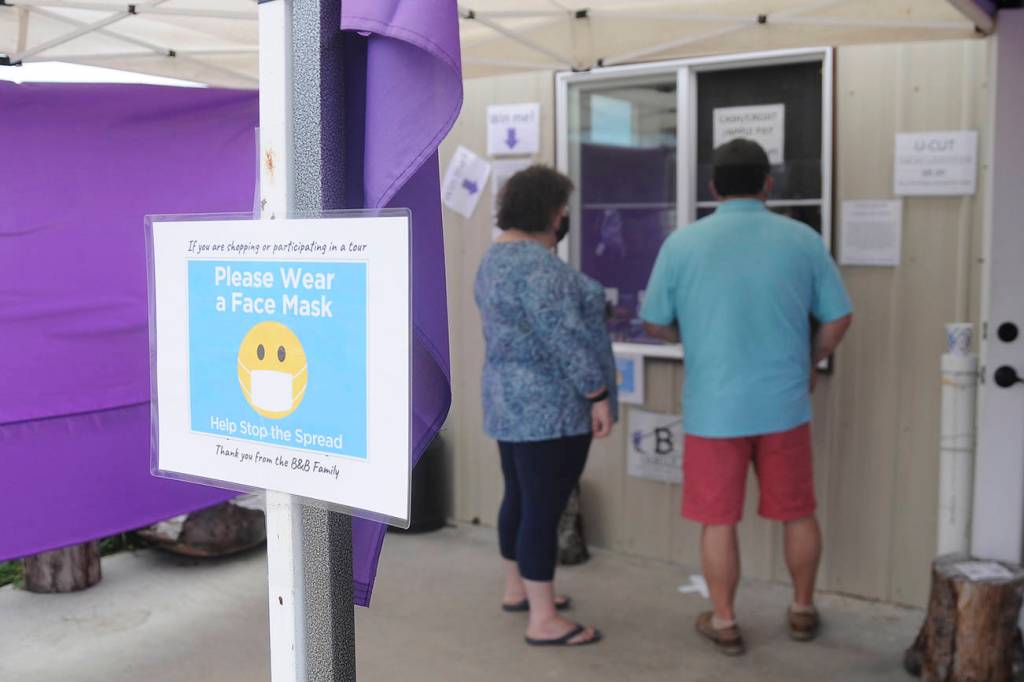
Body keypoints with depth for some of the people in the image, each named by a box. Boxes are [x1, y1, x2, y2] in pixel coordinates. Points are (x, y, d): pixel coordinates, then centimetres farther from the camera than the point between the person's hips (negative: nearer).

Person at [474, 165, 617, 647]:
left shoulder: (495, 258, 12)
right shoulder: (537, 265, -20)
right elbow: (564, 338, -24)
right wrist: (598, 395, -18)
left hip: (510, 400, 10)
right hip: (550, 406, -10)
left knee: (521, 498, 19)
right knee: (544, 509, -4)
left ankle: (516, 589, 32)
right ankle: (544, 620, 4)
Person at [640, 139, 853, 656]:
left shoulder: (681, 243, -6)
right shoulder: (803, 239, -3)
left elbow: (655, 325, 2)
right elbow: (839, 317, 2)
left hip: (713, 409, -1)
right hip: (784, 404, 2)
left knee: (718, 520, 10)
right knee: (797, 513, 18)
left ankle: (724, 623, 22)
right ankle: (803, 611, 32)